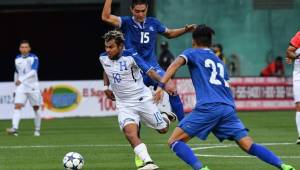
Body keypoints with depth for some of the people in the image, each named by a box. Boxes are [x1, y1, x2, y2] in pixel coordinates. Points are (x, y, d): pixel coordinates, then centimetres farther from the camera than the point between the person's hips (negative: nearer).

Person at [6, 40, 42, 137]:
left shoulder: (34, 58, -8)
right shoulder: (17, 59, 7)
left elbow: (33, 71, -23)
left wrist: (22, 79, -33)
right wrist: (15, 84, 23)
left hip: (33, 86, -2)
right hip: (21, 86, 2)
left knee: (36, 108, 6)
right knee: (17, 106, -15)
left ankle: (37, 130, 22)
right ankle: (15, 128, -28)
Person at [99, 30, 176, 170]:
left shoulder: (130, 56, -20)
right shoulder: (103, 58, -3)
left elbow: (149, 71, -25)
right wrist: (106, 87, 14)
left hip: (142, 99, -3)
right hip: (124, 105, 3)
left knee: (163, 129, 10)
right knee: (130, 133, -23)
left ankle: (165, 117, 46)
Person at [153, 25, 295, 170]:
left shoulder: (192, 53, 16)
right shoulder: (219, 61, 32)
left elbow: (176, 63, -5)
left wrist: (161, 85, -14)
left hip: (207, 107, -5)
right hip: (228, 108, 6)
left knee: (174, 141, -1)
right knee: (248, 145, 2)